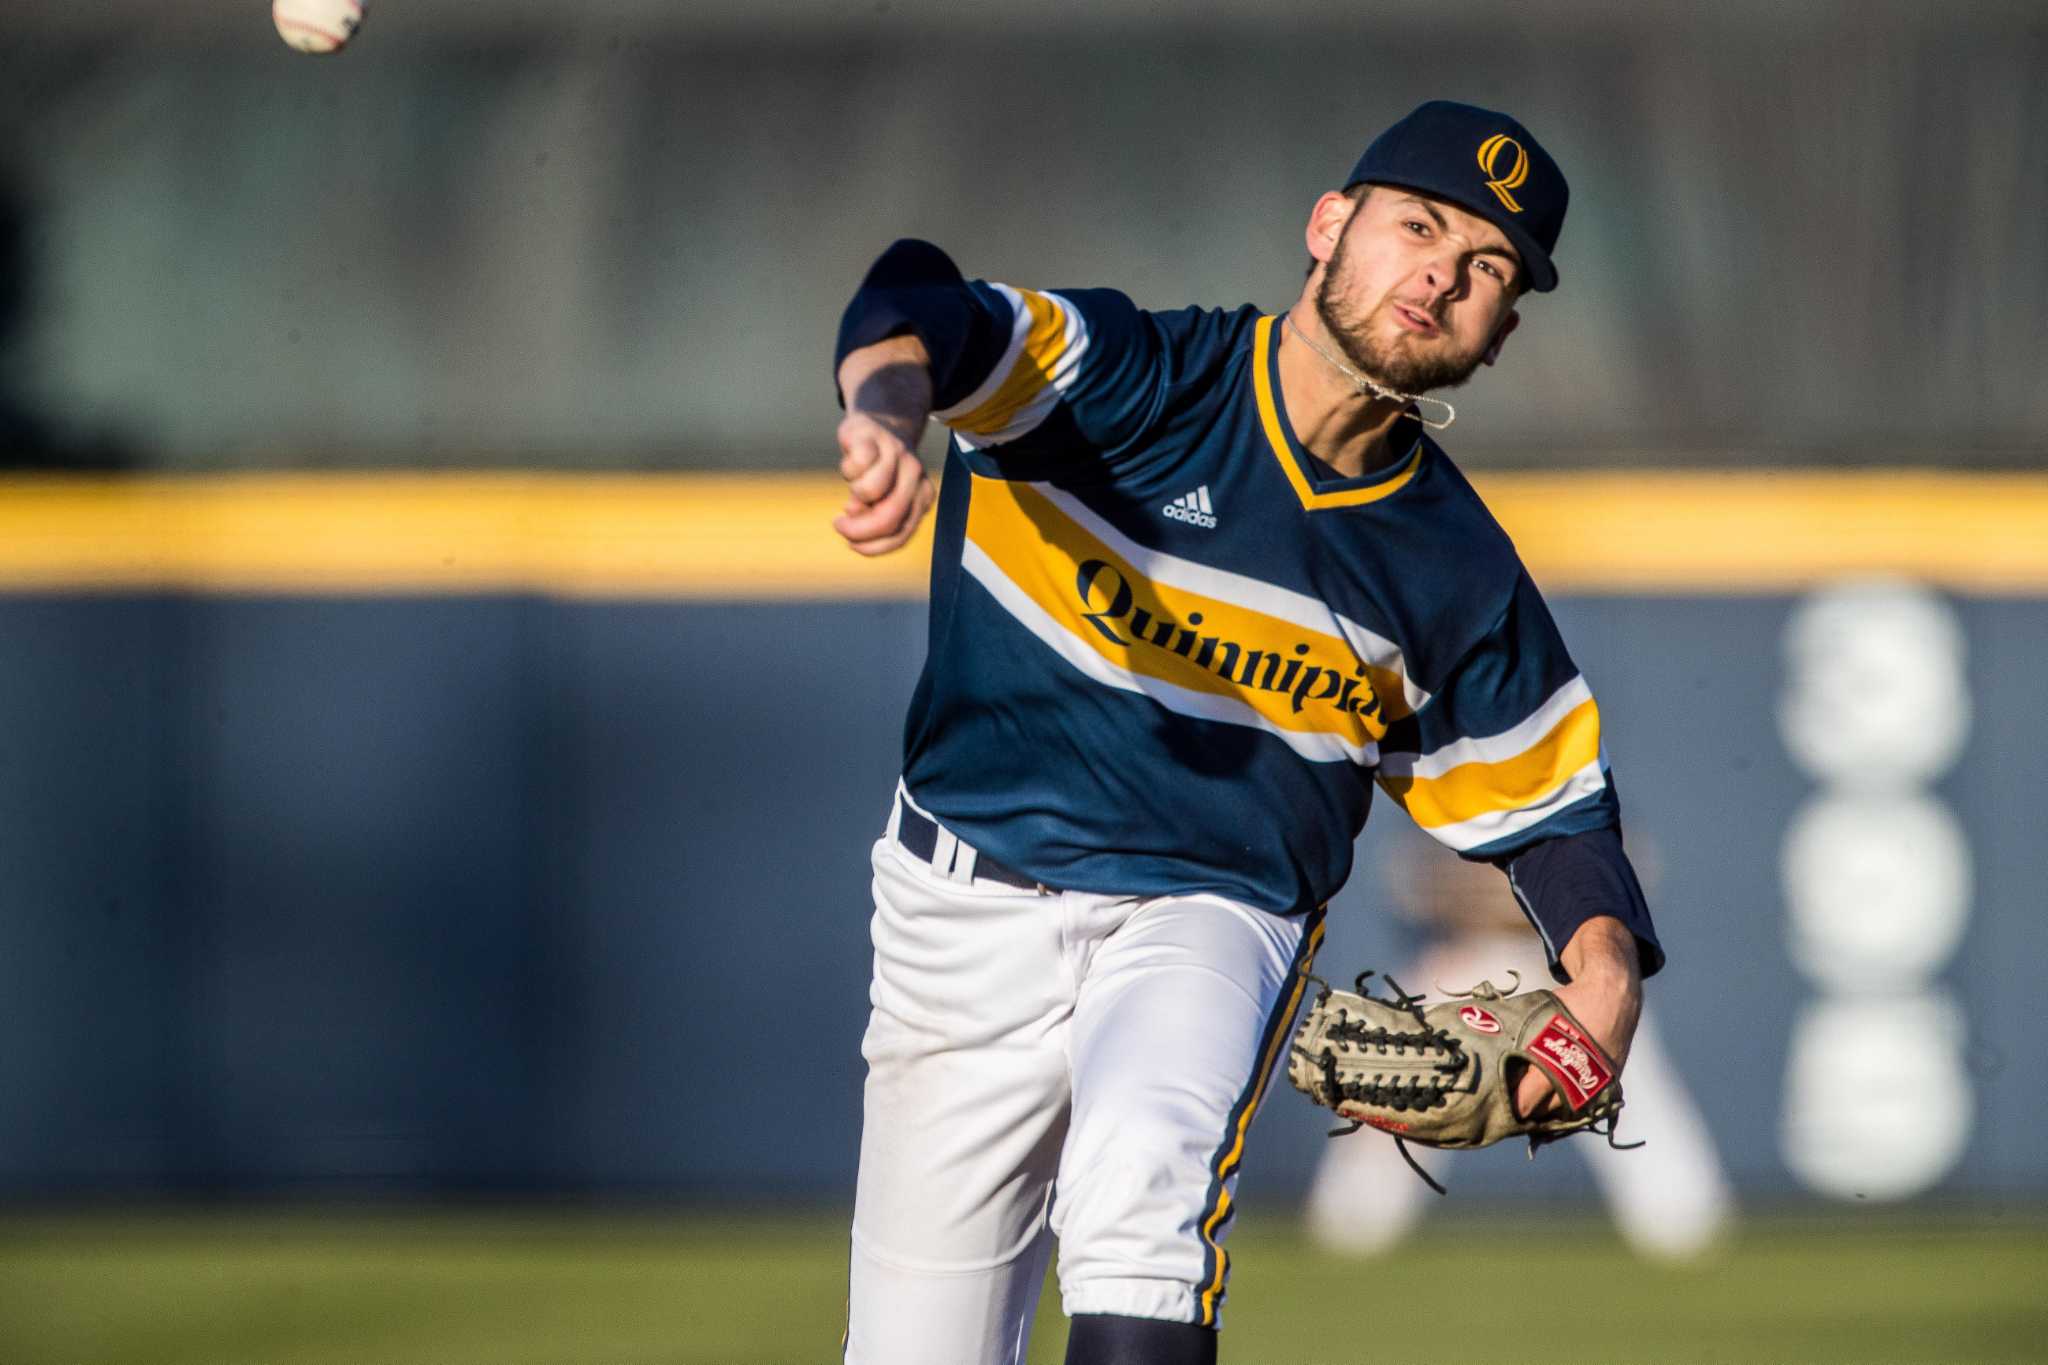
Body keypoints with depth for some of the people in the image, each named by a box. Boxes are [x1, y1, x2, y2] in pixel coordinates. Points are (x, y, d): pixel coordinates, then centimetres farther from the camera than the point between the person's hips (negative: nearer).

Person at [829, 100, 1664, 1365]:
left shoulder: (1455, 572, 2)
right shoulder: (1135, 381, -10)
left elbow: (1548, 795, 12)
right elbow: (925, 313, -28)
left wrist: (1606, 966, -9)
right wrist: (889, 405, -53)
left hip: (1215, 923, 0)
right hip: (971, 917, 0)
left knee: (1144, 1174, -33)